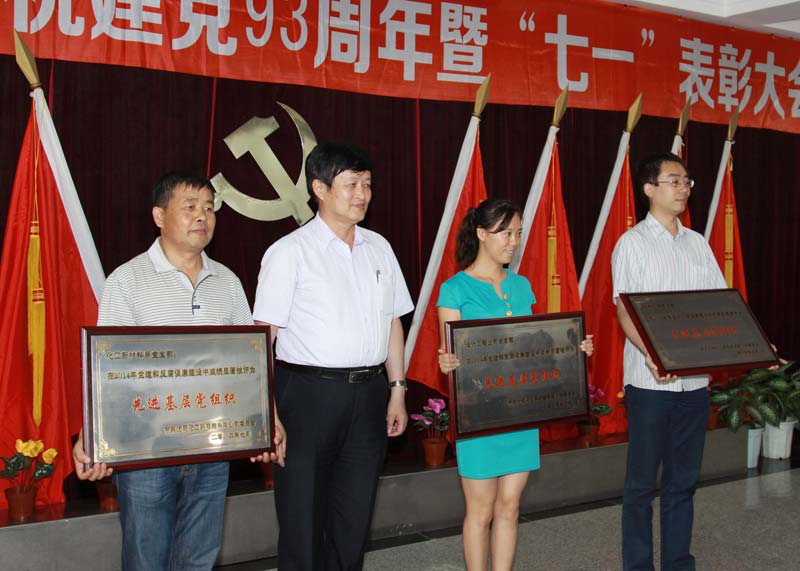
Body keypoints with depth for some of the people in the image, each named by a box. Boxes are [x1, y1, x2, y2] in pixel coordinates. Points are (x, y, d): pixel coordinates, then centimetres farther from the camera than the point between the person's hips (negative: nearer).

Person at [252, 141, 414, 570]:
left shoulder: (379, 248, 10)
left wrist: (397, 391, 12)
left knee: (355, 515, 14)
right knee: (303, 517, 5)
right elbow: (263, 336, -10)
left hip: (369, 395, 5)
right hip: (309, 394, -5)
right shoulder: (289, 252, -6)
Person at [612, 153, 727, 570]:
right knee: (642, 481, 3)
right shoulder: (633, 242, -3)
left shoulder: (698, 243, 13)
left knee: (683, 480, 12)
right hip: (650, 380, -5)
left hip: (695, 379, 5)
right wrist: (650, 352, -29)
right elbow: (624, 310, -12)